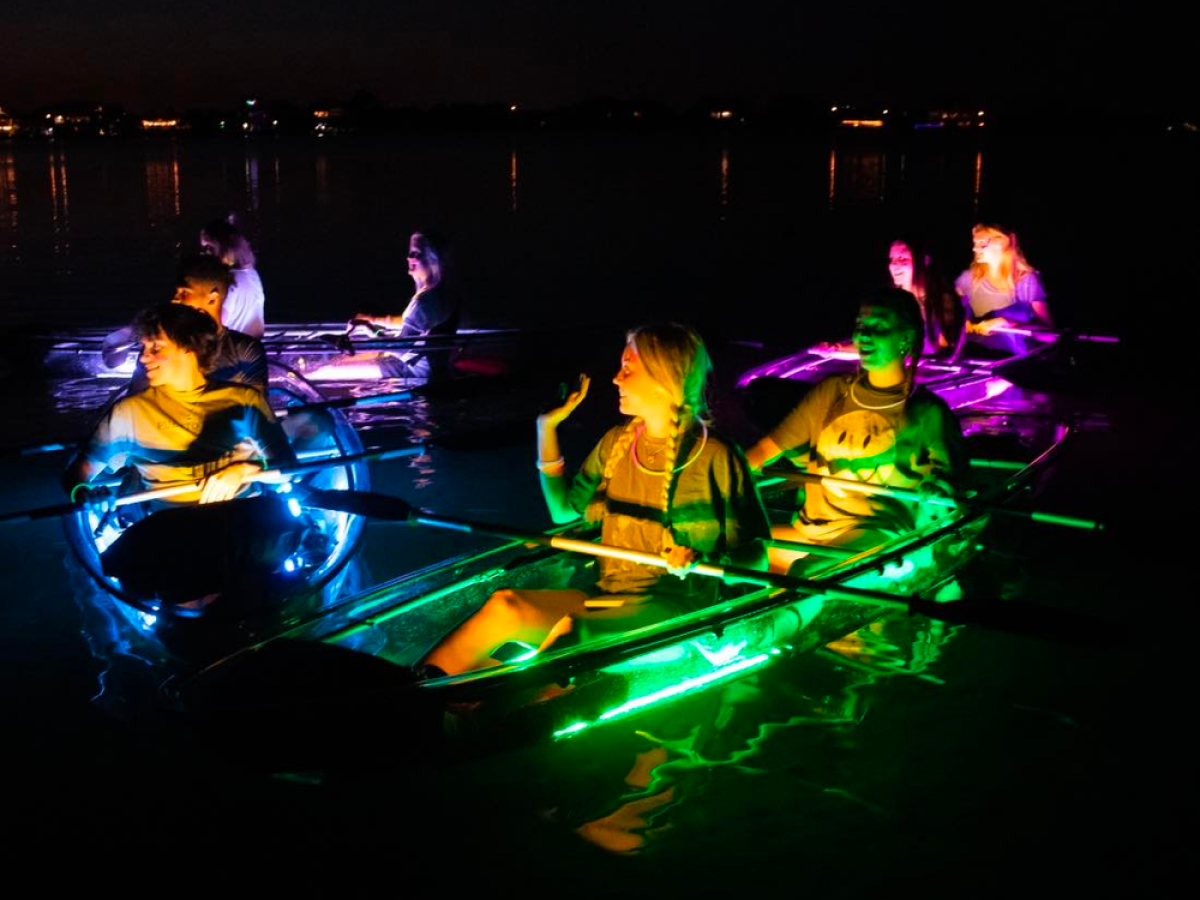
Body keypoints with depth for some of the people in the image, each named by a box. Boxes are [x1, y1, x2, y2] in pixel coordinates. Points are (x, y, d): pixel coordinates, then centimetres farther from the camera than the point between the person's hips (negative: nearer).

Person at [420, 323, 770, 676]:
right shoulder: (616, 442, 12)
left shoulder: (715, 457, -6)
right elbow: (565, 509, 21)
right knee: (505, 605, -23)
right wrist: (547, 427, 16)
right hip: (606, 593, 5)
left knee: (570, 630, -34)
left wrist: (701, 558, -24)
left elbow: (755, 556, -4)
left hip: (673, 605, -5)